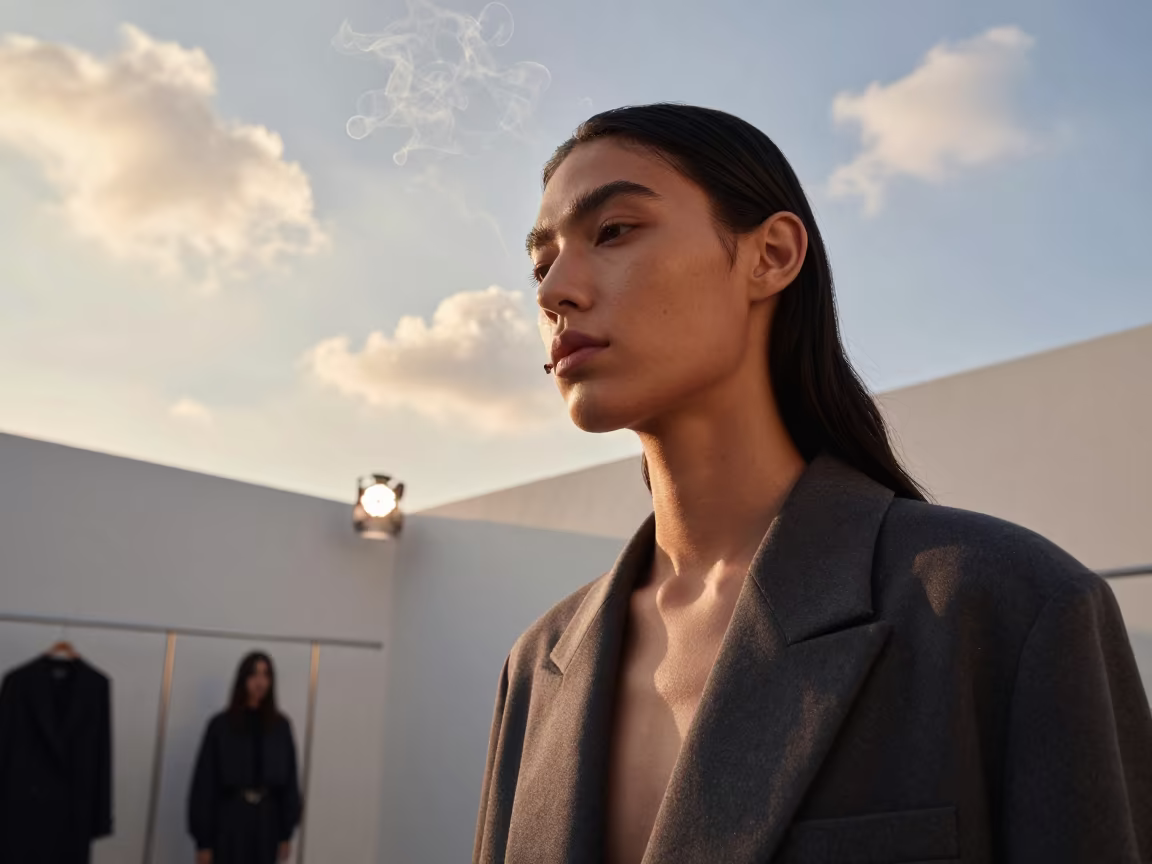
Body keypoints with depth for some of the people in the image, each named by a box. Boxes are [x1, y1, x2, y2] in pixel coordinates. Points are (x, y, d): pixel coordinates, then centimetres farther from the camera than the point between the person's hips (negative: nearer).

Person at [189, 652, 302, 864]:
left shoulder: (281, 726, 4)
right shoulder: (221, 725, -4)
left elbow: (289, 779, 5)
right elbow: (205, 783, -4)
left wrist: (286, 832, 3)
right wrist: (203, 840, -6)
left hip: (266, 824, 2)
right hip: (228, 823, -2)